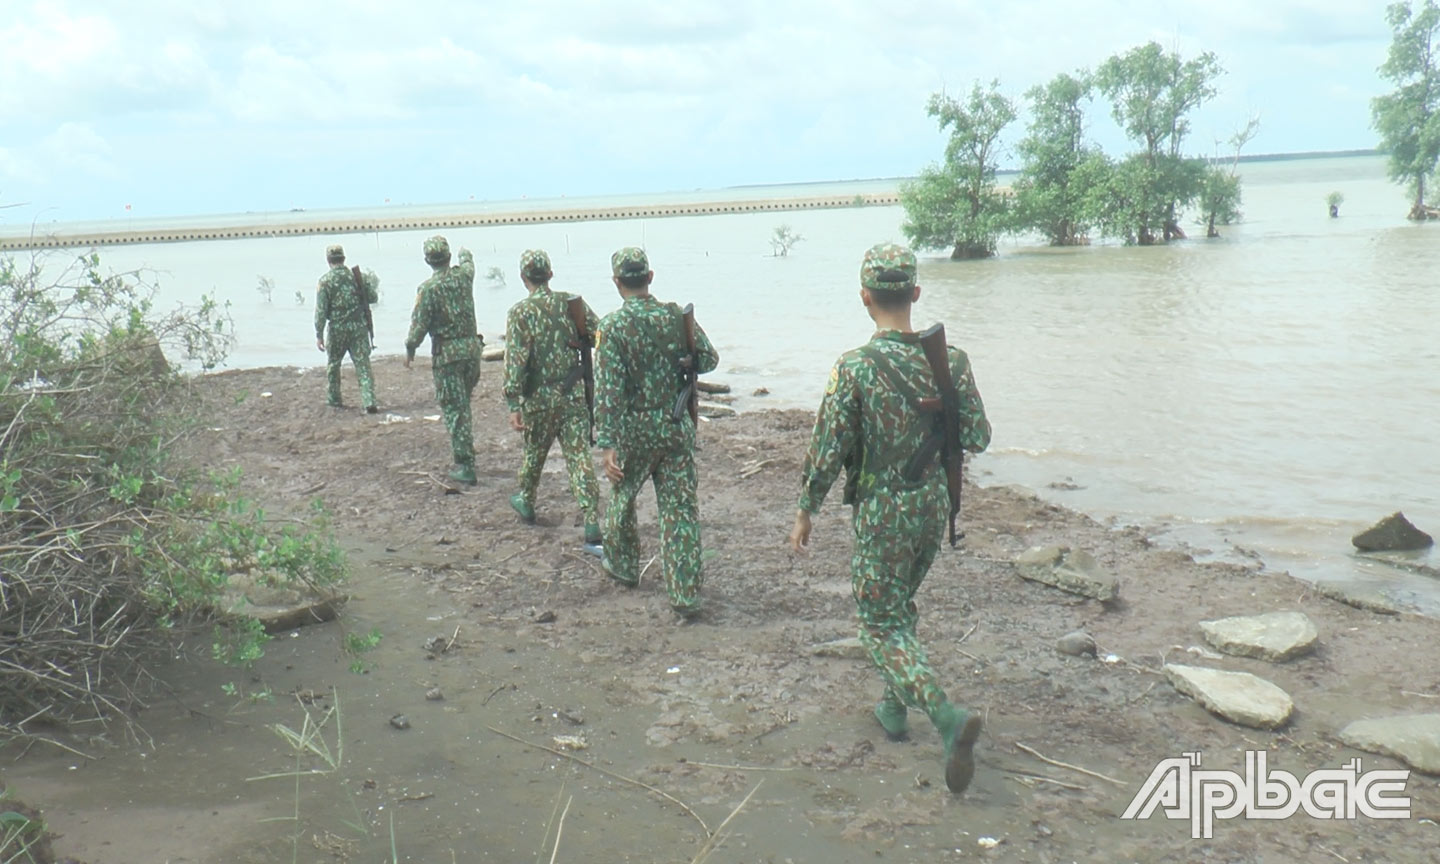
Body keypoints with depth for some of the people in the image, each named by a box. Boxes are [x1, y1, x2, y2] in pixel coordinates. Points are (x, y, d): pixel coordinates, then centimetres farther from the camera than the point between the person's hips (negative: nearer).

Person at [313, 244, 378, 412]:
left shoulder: (325, 281, -7)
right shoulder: (356, 276, 1)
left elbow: (320, 310, -9)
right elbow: (373, 298, 6)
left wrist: (319, 335, -5)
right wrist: (369, 285, 26)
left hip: (337, 329, -1)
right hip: (358, 327, 1)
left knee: (333, 364, 19)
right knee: (363, 365, 0)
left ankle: (333, 399, 29)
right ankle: (369, 402, -11)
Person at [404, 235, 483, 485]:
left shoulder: (428, 288, -14)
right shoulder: (464, 276, 2)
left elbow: (419, 324, -12)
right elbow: (468, 263, 28)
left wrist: (410, 349, 4)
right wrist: (465, 254, 51)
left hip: (447, 353, -5)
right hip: (472, 347, 5)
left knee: (454, 409, -2)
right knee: (463, 403, 21)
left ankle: (465, 466, -3)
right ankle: (465, 451, 31)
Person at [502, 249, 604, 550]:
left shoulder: (520, 313, -8)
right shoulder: (572, 303, 0)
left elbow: (514, 361, -14)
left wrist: (513, 406, -13)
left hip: (539, 398, -1)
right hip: (574, 394, 1)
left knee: (535, 451, 21)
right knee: (580, 457, -1)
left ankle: (526, 501, 45)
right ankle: (593, 529, -8)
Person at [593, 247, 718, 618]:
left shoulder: (612, 326, -12)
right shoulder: (677, 316, -2)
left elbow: (608, 390, -16)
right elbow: (709, 359, 7)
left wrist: (606, 444, -15)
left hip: (633, 430, -2)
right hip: (677, 427, 2)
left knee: (622, 497, 22)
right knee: (680, 508, 3)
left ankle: (623, 564, 41)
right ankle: (685, 594, 1)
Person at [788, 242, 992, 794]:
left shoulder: (855, 368, -19)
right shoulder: (950, 361, -5)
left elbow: (827, 451, -15)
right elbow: (978, 439, 0)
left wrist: (805, 513, -2)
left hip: (882, 514, -5)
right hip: (934, 506, 5)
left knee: (882, 624, 4)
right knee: (900, 606, 25)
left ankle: (948, 717, -14)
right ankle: (894, 707, 36)